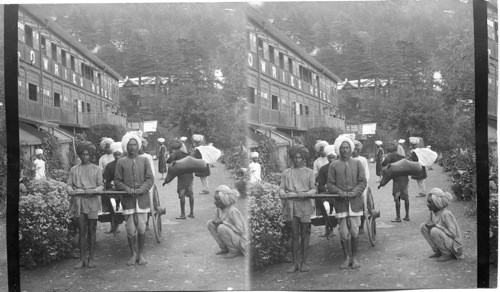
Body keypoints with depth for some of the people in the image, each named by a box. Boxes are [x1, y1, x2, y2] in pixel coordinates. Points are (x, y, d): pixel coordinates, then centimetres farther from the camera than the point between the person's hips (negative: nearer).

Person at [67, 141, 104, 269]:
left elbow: (101, 185, 4)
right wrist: (70, 189, -14)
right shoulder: (74, 169, 13)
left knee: (91, 230, 3)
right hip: (78, 202, 1)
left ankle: (91, 258, 11)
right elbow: (69, 184, 9)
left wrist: (93, 190, -17)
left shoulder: (96, 169, 9)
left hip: (92, 201, -1)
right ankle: (82, 259, 6)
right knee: (82, 231, 1)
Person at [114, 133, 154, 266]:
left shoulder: (144, 160, 8)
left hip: (142, 199, 1)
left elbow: (150, 179, 3)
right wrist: (127, 189, -13)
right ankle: (133, 254, 16)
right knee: (130, 229, 1)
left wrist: (141, 189, -12)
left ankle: (141, 254, 16)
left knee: (141, 228, 1)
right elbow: (117, 181, 4)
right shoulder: (121, 162, 5)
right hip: (128, 200, -1)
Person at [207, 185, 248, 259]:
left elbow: (240, 230, -27)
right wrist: (216, 221, -17)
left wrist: (223, 222, -26)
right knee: (209, 223, -3)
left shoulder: (233, 211, -25)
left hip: (240, 241, -8)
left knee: (221, 228, -32)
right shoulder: (219, 209, -2)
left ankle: (235, 251, -10)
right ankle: (224, 248, 6)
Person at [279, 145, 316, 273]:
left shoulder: (309, 172, 11)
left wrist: (306, 193, -15)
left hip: (304, 205, 0)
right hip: (291, 205, 1)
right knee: (295, 235, 1)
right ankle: (295, 263, 6)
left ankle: (304, 262, 9)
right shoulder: (286, 173, 14)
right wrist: (282, 193, -13)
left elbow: (314, 189, 6)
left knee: (304, 234, 1)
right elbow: (282, 187, 10)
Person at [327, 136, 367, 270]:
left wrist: (354, 192, -13)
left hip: (355, 202, 0)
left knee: (354, 232, 2)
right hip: (341, 203, 0)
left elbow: (363, 182, 3)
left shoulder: (357, 163, 9)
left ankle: (354, 257, 16)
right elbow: (330, 185, 3)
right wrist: (340, 192, -14)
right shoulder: (334, 165, 7)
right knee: (344, 233, 0)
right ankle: (346, 258, 15)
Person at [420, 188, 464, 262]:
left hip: (454, 244, -8)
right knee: (423, 226, -3)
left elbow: (453, 234, -27)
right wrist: (428, 224, -13)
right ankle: (437, 252, 5)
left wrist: (436, 225, -26)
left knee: (434, 231, -31)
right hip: (445, 240, 8)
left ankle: (447, 254, -9)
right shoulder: (432, 212, -2)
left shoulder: (446, 214, -25)